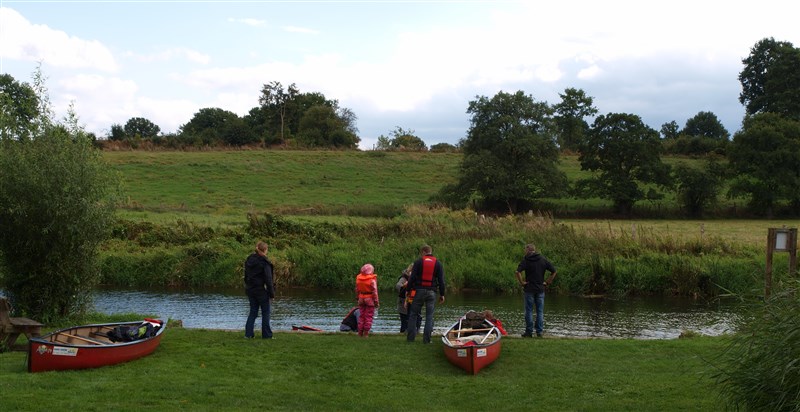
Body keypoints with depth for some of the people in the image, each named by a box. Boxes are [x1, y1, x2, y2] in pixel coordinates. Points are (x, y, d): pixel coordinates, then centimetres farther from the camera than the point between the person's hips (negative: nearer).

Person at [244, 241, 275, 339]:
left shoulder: (249, 260, 7)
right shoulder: (264, 262, -15)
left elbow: (246, 276, 14)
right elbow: (268, 279, -15)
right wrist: (272, 292, -10)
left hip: (250, 290, 6)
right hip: (261, 290, -6)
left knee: (253, 312, 13)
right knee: (265, 312, 4)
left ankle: (248, 333, 7)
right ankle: (266, 334, 5)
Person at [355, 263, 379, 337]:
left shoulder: (358, 278, 2)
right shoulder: (372, 279, -15)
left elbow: (357, 290, 10)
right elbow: (374, 291, -13)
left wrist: (358, 298, 22)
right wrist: (376, 301, -7)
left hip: (361, 299, 5)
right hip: (370, 299, -5)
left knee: (361, 315, 14)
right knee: (369, 316, 3)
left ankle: (360, 332, 16)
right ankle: (366, 333, 2)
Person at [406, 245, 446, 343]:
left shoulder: (418, 262, 0)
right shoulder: (438, 263, 6)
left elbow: (412, 278, -4)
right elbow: (441, 280, 4)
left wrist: (408, 290, 3)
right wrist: (442, 294, 8)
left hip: (419, 291, -1)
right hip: (431, 292, 1)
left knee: (413, 314, 7)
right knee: (429, 316, 4)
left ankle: (410, 337, 5)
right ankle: (426, 339, 0)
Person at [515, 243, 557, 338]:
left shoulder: (526, 260, -7)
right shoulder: (543, 260, 4)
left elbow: (517, 272, -21)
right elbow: (554, 271, 2)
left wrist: (522, 282, -9)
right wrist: (547, 282, 7)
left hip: (529, 289, -3)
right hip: (540, 289, 3)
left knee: (529, 311, 4)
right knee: (540, 311, 8)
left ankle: (529, 332, 6)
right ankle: (540, 332, 8)